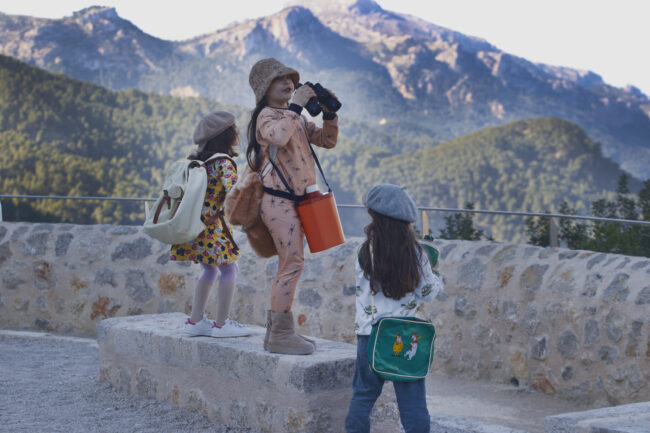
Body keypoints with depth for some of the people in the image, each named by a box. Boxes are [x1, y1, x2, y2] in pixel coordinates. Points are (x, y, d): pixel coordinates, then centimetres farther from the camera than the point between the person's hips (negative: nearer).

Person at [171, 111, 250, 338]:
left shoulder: (197, 159, 12)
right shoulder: (223, 162, -13)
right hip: (209, 226, -8)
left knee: (211, 269, 20)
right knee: (229, 268, 3)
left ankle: (195, 320, 20)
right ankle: (222, 324, 5)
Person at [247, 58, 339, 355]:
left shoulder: (296, 118, 19)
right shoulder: (267, 115, -8)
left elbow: (327, 141, 17)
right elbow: (278, 136, -31)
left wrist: (329, 113, 3)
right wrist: (295, 107, -23)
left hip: (293, 200, 10)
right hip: (278, 200, -10)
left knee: (289, 266, 12)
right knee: (293, 263, -14)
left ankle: (276, 332, 19)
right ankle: (280, 334, -10)